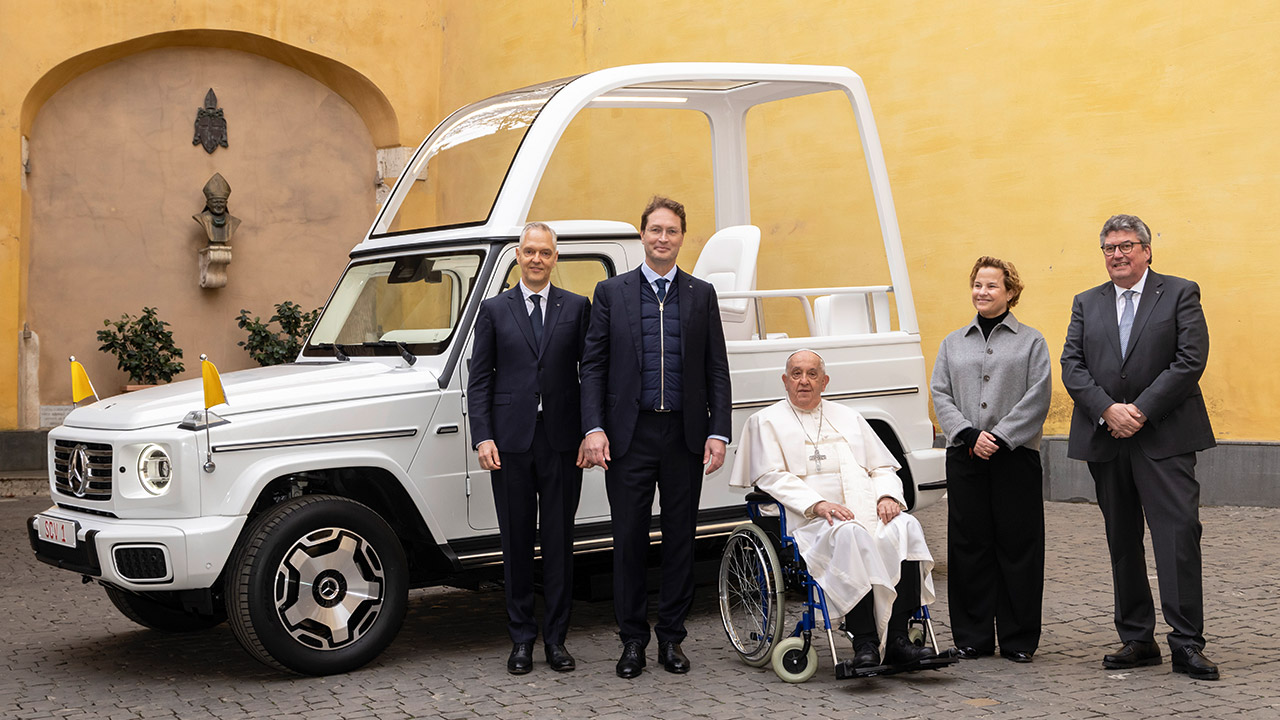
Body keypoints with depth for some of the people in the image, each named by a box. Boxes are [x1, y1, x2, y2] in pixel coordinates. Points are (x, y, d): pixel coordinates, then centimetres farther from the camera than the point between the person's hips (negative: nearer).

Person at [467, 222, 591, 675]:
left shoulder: (576, 307, 8)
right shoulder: (494, 310, 8)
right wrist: (483, 438, -6)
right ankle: (522, 639, 15)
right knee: (517, 542, 6)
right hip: (511, 441, 0)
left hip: (561, 441, 0)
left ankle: (556, 638, 13)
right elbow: (479, 379, 5)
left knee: (559, 540, 4)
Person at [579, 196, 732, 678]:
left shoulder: (701, 294, 9)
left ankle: (671, 637, 17)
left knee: (680, 539, 6)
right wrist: (594, 429, -9)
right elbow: (593, 366, 2)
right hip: (630, 435, -1)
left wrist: (718, 433, -2)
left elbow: (717, 369, 7)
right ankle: (633, 639, 14)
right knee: (630, 539, 3)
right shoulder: (611, 292, 5)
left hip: (685, 436, 1)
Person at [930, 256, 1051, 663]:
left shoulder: (1030, 341, 6)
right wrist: (970, 435, -9)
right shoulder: (953, 343, 15)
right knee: (969, 544, 3)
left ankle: (1019, 640, 9)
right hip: (965, 456, 3)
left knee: (1017, 545, 0)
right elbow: (940, 395, 6)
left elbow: (1037, 398, -3)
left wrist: (1000, 437, -13)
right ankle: (973, 637, 12)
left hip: (1016, 455, -2)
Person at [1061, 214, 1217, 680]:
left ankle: (1187, 645, -6)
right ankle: (1137, 640, 16)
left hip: (1164, 437, -4)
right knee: (1121, 541, 8)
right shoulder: (1087, 304, 15)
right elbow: (1072, 365, 5)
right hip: (1105, 438, 4)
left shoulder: (1180, 294, 3)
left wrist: (1141, 410, -13)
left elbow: (1191, 360, -7)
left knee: (1179, 533, -10)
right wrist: (1107, 410, -11)